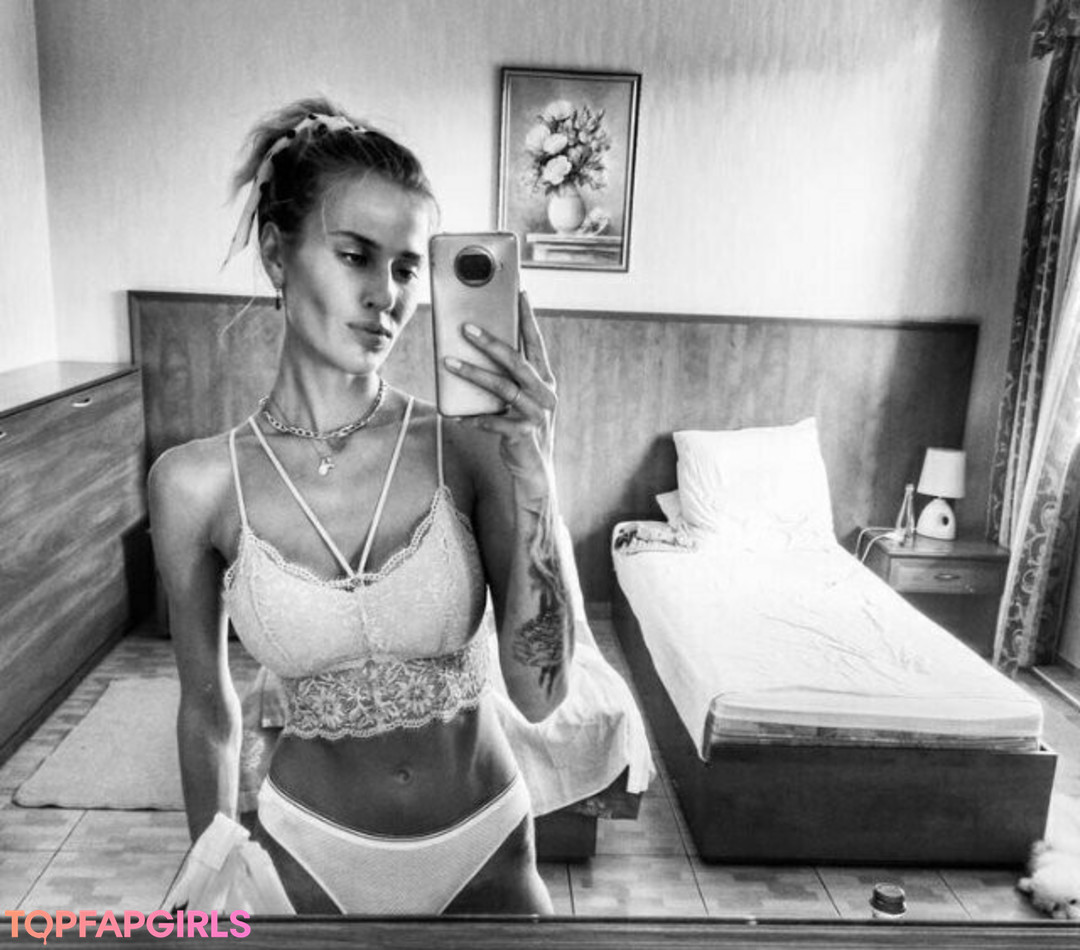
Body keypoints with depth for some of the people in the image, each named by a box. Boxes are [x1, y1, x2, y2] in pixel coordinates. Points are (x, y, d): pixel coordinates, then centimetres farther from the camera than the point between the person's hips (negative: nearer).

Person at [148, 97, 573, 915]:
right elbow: (208, 708, -1)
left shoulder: (468, 446, -16)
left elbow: (539, 694, -19)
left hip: (483, 847, 0)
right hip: (308, 851, 1)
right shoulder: (196, 482, -14)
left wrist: (533, 476, -28)